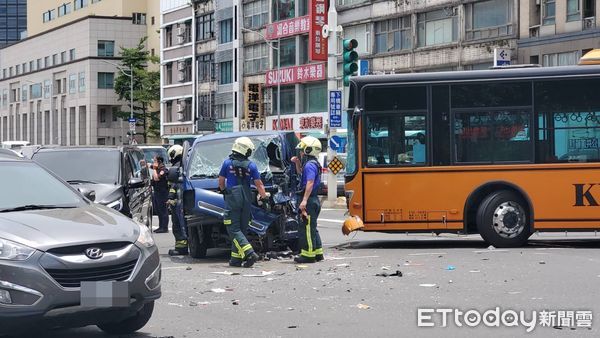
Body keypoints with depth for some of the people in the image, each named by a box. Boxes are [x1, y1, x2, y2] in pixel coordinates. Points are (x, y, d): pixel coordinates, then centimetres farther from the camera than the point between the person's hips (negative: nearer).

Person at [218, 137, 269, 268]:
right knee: (242, 229, 11)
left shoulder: (228, 163, -2)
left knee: (234, 229, -4)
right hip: (246, 199, 3)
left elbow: (221, 180, 8)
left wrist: (223, 190, 29)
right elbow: (259, 184, 5)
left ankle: (249, 253, -22)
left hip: (232, 198, -3)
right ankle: (236, 259, 9)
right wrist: (264, 196, 21)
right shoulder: (251, 165, 2)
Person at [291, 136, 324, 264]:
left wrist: (304, 200, -31)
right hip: (313, 200, 10)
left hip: (309, 201, -10)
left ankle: (308, 255, -5)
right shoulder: (312, 163, 16)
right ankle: (317, 253, 21)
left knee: (306, 228, -7)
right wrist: (297, 162, 19)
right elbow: (300, 172, 37)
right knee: (312, 228, 16)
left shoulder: (310, 165, -16)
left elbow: (310, 183, -26)